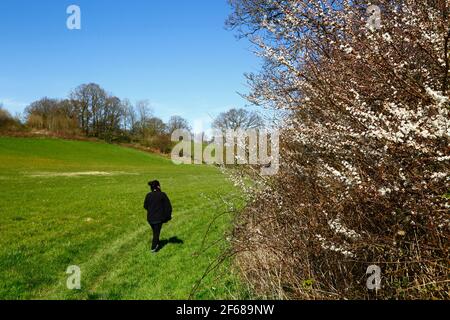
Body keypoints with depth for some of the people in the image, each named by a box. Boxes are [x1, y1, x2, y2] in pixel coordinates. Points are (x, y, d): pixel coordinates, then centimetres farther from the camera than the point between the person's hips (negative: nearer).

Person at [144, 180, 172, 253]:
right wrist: (168, 216, 4)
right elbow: (168, 206, -10)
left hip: (150, 218, 4)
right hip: (159, 218, -3)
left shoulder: (148, 195, -6)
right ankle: (153, 248, 12)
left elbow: (145, 206, 4)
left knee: (154, 231, 24)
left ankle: (157, 244, 41)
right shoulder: (162, 195, -14)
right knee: (157, 232, 11)